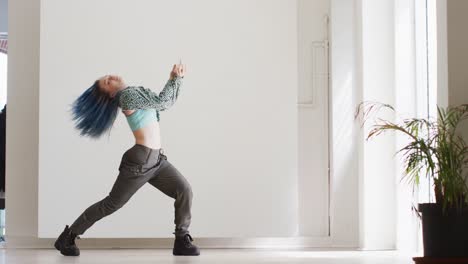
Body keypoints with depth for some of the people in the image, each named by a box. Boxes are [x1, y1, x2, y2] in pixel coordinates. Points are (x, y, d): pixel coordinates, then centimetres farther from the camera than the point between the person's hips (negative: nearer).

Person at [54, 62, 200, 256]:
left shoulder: (138, 91, 17)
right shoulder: (127, 94, -11)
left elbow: (166, 101, 18)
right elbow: (162, 102, -14)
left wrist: (176, 78, 7)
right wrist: (175, 79, -6)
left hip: (157, 159, 8)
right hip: (139, 160, -8)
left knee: (184, 190, -8)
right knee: (112, 203, 0)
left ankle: (181, 241, -1)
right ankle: (67, 237, 14)